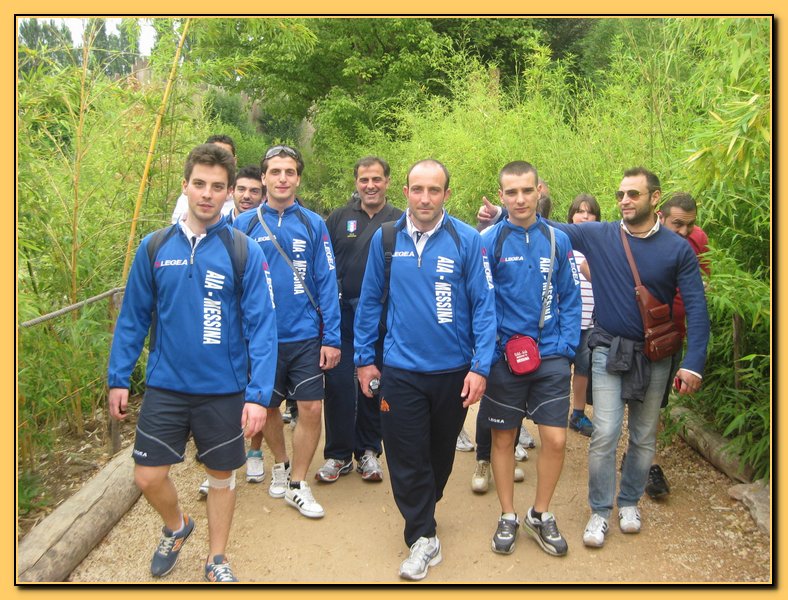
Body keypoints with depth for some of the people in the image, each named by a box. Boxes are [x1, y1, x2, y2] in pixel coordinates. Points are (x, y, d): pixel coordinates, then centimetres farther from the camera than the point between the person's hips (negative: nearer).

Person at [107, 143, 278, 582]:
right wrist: (119, 378, 4)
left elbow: (262, 327, -12)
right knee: (148, 477, 6)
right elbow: (134, 318, 5)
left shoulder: (244, 251, -9)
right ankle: (177, 528, 40)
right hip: (165, 386, 2)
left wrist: (258, 394, -17)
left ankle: (217, 559, 37)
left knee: (221, 475, 13)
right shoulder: (154, 248, -1)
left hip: (224, 389, -2)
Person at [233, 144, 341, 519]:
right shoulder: (244, 224, -1)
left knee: (311, 409, -1)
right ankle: (281, 464, 42)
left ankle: (298, 484, 19)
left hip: (305, 336, 0)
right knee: (268, 406, 15)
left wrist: (331, 338, -7)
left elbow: (327, 283, -2)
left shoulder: (313, 224, -1)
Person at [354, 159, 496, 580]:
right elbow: (370, 301, 5)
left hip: (454, 370, 0)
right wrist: (364, 358, 5)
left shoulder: (466, 240, -8)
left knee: (441, 451, 19)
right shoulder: (385, 239, -2)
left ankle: (423, 512, 45)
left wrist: (480, 366, -12)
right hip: (400, 371, 0)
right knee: (406, 458, 3)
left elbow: (483, 305, -8)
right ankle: (423, 537, 20)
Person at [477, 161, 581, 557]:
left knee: (555, 439, 0)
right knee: (503, 437, 10)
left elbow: (570, 299, 7)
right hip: (503, 357, -1)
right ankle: (508, 517, 30)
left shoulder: (557, 240, 2)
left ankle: (540, 515, 25)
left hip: (550, 357, 2)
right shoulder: (489, 241, -6)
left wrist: (567, 346, -2)